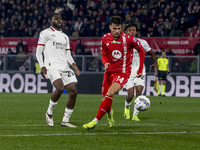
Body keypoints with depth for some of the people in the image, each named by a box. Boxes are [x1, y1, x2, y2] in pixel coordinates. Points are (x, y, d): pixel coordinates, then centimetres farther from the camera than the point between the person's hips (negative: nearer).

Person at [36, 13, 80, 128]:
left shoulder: (65, 37, 24)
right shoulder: (46, 33, 5)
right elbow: (38, 52, 2)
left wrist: (74, 64, 5)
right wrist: (42, 67, -10)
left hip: (65, 67, 7)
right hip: (52, 66, -7)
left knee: (73, 92, -6)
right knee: (60, 88, -29)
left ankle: (65, 120, 3)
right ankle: (49, 113, -7)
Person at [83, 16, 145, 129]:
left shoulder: (129, 39, -12)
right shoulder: (105, 39, -3)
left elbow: (141, 50, 3)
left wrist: (140, 70, 4)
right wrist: (105, 63, -11)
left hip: (123, 72, -4)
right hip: (110, 71, 4)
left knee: (110, 94, -25)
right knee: (104, 98, 5)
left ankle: (95, 121, -21)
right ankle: (110, 113, 41)